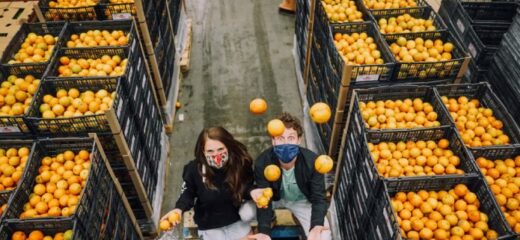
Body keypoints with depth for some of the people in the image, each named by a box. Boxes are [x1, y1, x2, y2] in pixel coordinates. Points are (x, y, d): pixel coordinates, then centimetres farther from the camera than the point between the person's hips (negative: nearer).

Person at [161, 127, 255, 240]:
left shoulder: (240, 162, -24)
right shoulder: (194, 169, -26)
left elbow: (247, 186, -7)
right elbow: (188, 192, -7)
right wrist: (179, 208, -24)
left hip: (237, 220, 1)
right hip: (210, 225, -1)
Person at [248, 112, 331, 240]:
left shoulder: (312, 162, -32)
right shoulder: (263, 162, -32)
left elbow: (319, 199, -26)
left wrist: (316, 228, -45)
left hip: (302, 200, 0)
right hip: (275, 197, 1)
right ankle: (270, 216, 15)